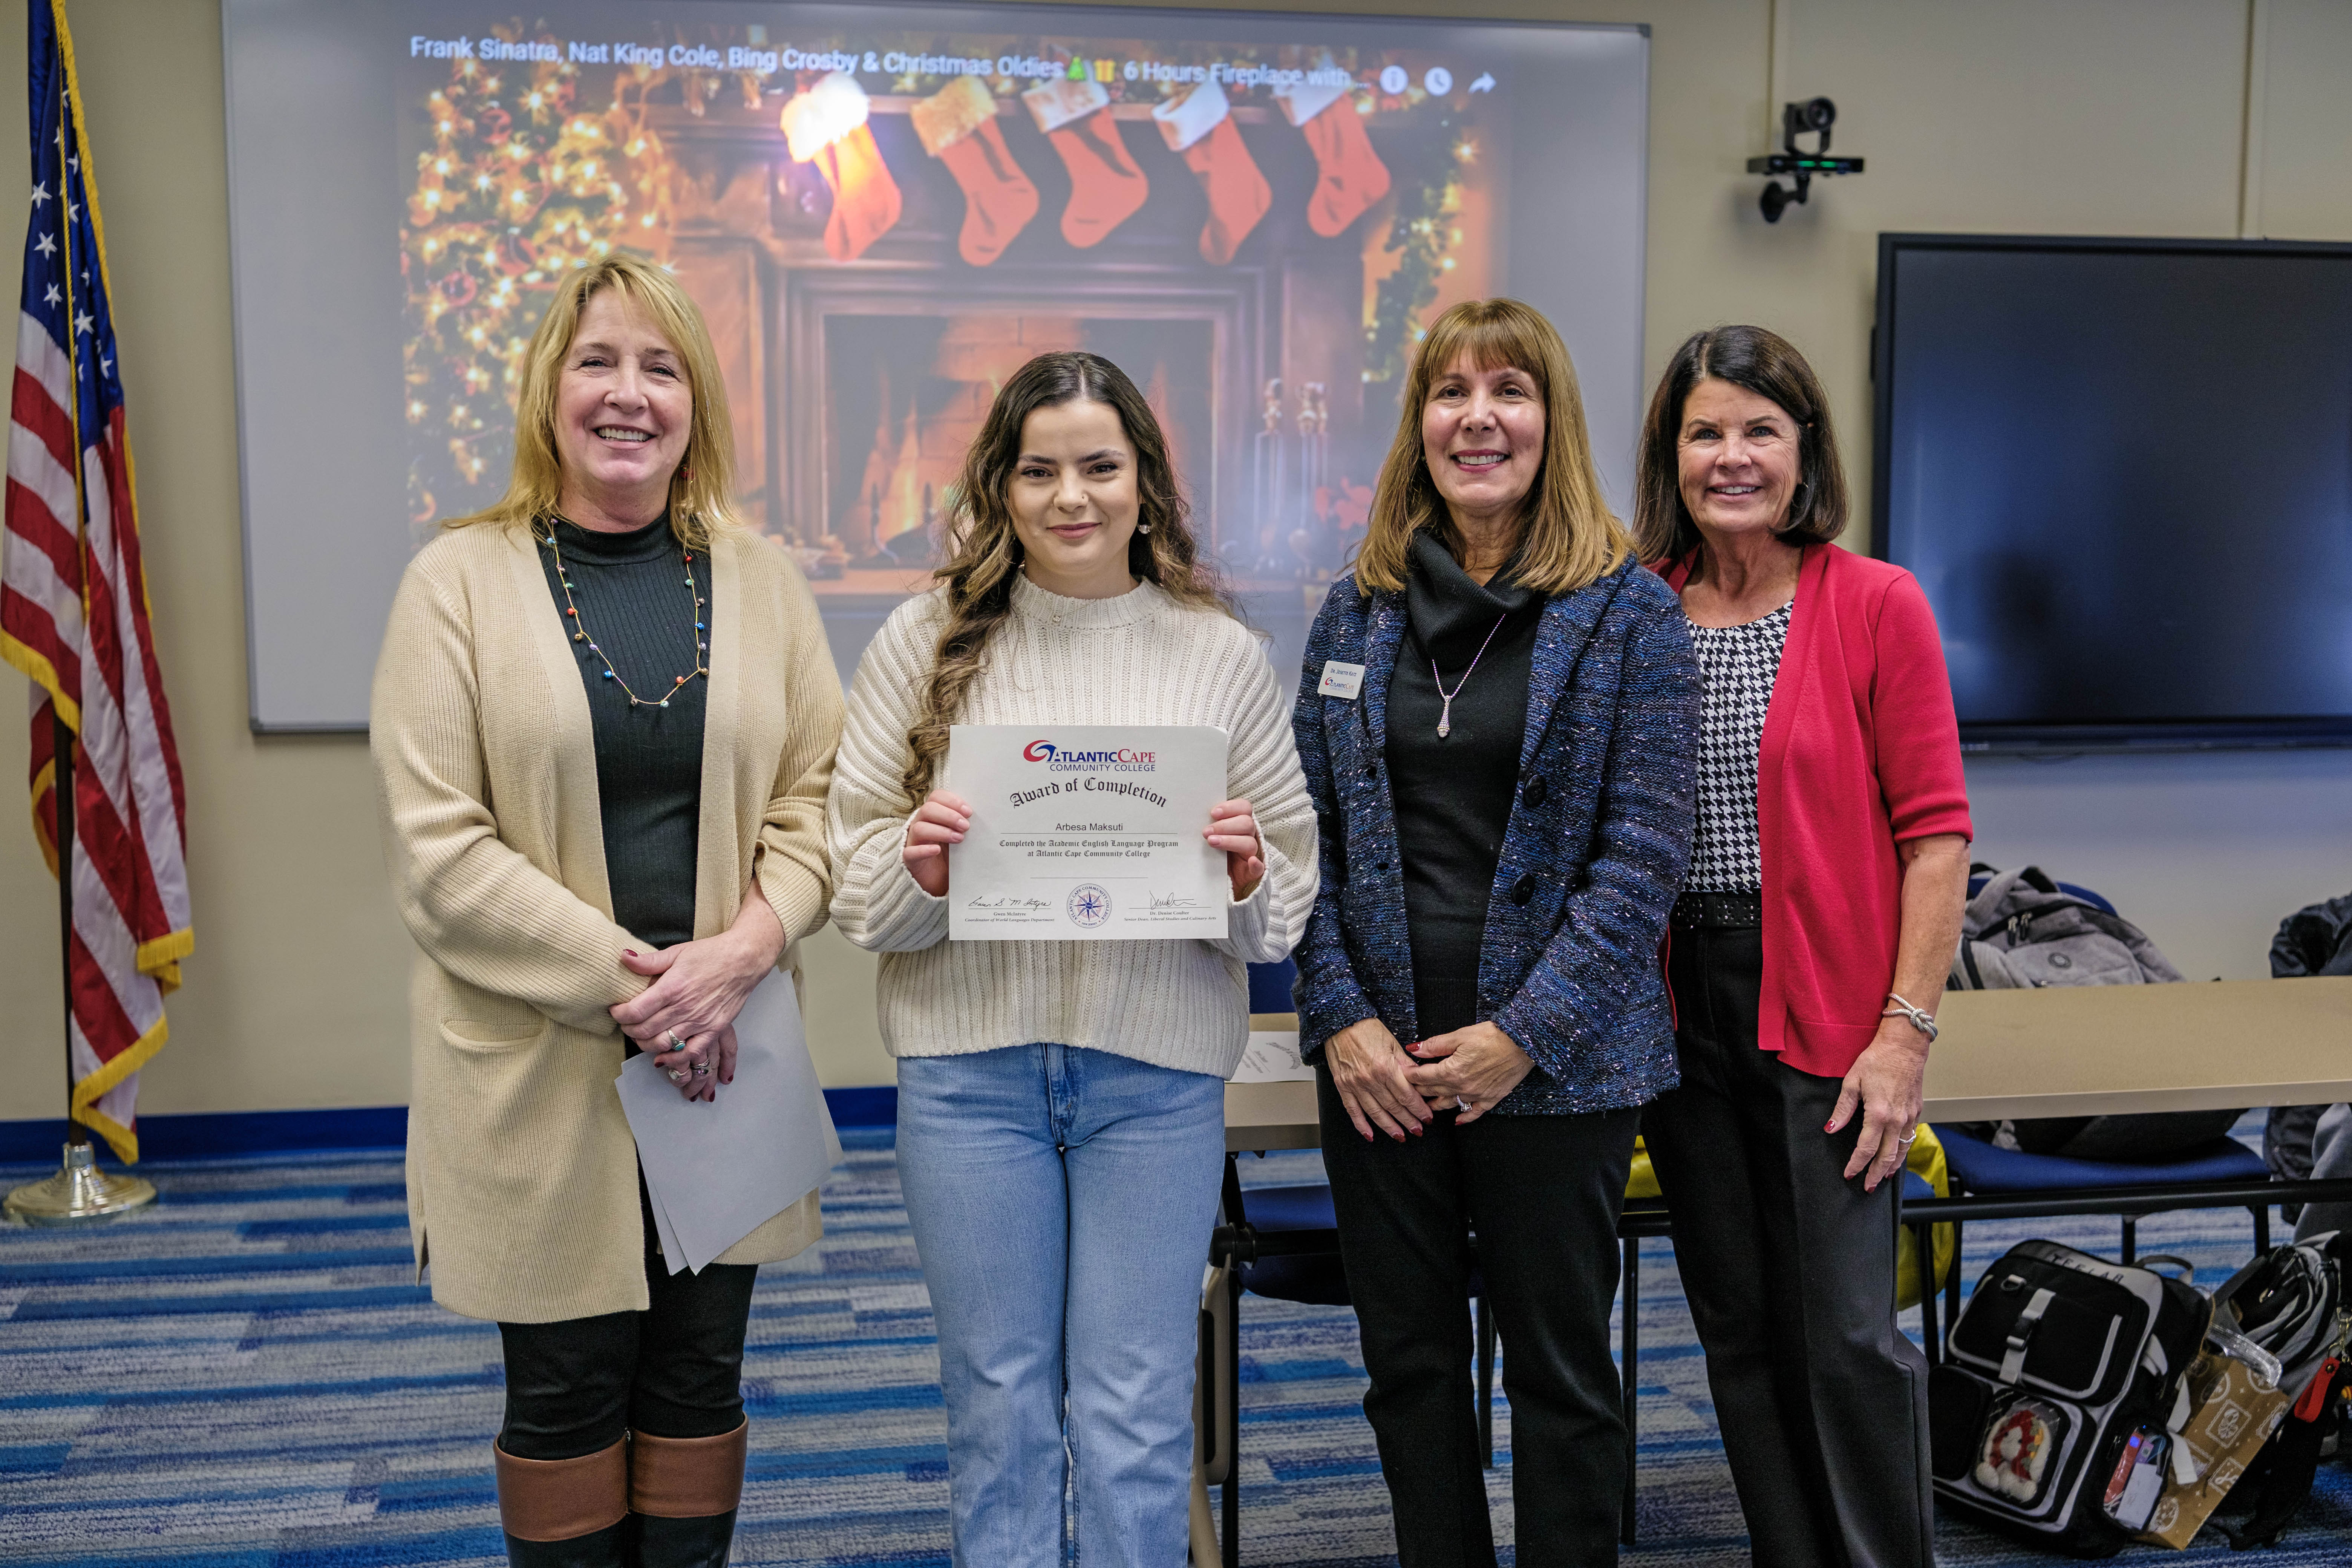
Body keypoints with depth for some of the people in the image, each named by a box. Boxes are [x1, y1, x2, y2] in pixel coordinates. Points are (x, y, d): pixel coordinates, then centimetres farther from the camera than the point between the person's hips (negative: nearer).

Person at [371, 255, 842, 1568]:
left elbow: (819, 794, 4)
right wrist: (625, 980, -16)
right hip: (538, 1068, -2)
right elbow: (438, 847, -9)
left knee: (698, 1383, 13)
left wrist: (740, 951, -13)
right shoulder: (462, 580, -3)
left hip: (725, 1060, 3)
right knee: (566, 1394, 10)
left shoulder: (761, 579, 6)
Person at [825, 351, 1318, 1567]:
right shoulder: (925, 643, 2)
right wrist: (917, 866, -17)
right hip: (971, 1061, 0)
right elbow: (851, 868, 3)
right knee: (998, 1406, 13)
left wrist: (1246, 871, -14)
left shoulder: (1220, 654, 4)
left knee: (1137, 1415, 8)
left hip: (1158, 1068, 0)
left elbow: (1294, 891, 7)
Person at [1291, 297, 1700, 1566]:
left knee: (1560, 1368, 10)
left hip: (1555, 1065, -3)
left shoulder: (1629, 613, -4)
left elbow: (1644, 849, -9)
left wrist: (1525, 1032, -15)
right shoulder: (1358, 608, 6)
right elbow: (1306, 830, 5)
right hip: (1378, 1063, 4)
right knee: (1410, 1362, 14)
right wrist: (1340, 1018, -6)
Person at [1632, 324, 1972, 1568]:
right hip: (1676, 1006, 4)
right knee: (1737, 1327, 13)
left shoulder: (1876, 605, -4)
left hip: (1825, 1010, -4)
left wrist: (1906, 1028, -11)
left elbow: (1934, 831, -6)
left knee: (1845, 1336, 0)